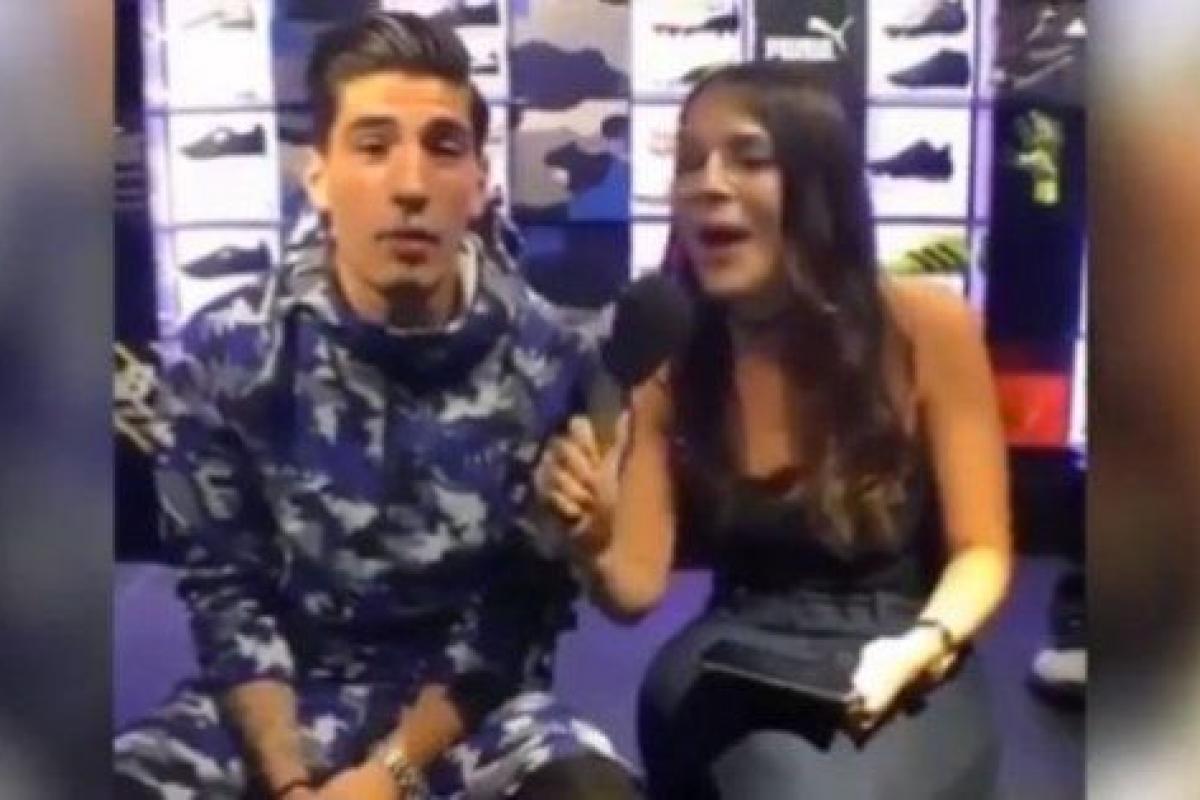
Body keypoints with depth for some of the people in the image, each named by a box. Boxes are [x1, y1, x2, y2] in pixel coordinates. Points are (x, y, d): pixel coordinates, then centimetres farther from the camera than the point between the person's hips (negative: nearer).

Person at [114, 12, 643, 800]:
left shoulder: (545, 361, -10)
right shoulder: (221, 354, -8)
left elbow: (518, 613, -7)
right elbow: (224, 590, -4)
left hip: (467, 706, 0)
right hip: (286, 699, 1)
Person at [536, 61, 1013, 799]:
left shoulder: (928, 327, -10)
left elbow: (981, 552, -3)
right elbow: (636, 586, -2)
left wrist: (921, 647, -24)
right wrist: (590, 534, -25)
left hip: (905, 676, 0)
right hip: (734, 664, 1)